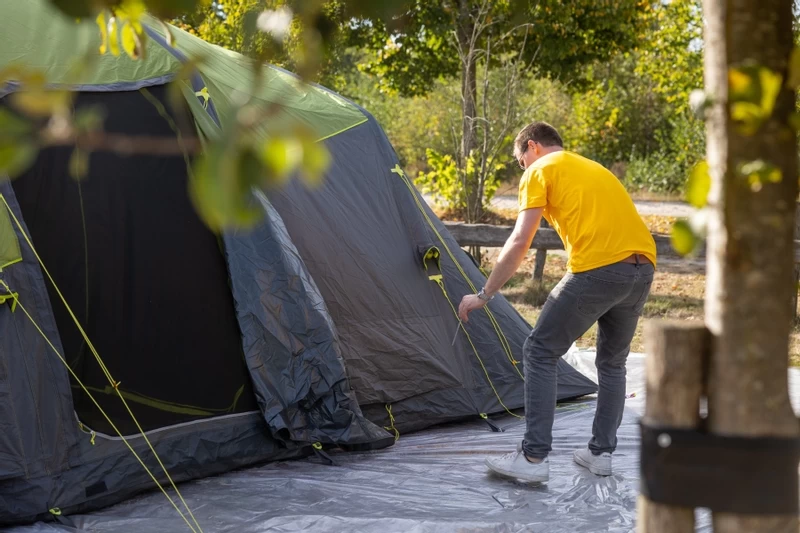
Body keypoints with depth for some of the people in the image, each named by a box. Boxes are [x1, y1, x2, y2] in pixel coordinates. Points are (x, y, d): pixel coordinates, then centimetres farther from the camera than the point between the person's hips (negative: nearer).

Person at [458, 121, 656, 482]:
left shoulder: (540, 171, 10)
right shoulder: (596, 169, 32)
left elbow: (520, 242, 0)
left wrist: (483, 296, 6)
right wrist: (582, 311, 35)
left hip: (597, 270, -7)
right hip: (644, 267, 7)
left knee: (540, 353, 4)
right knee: (612, 362, 24)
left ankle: (534, 458, 1)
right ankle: (601, 453, 25)